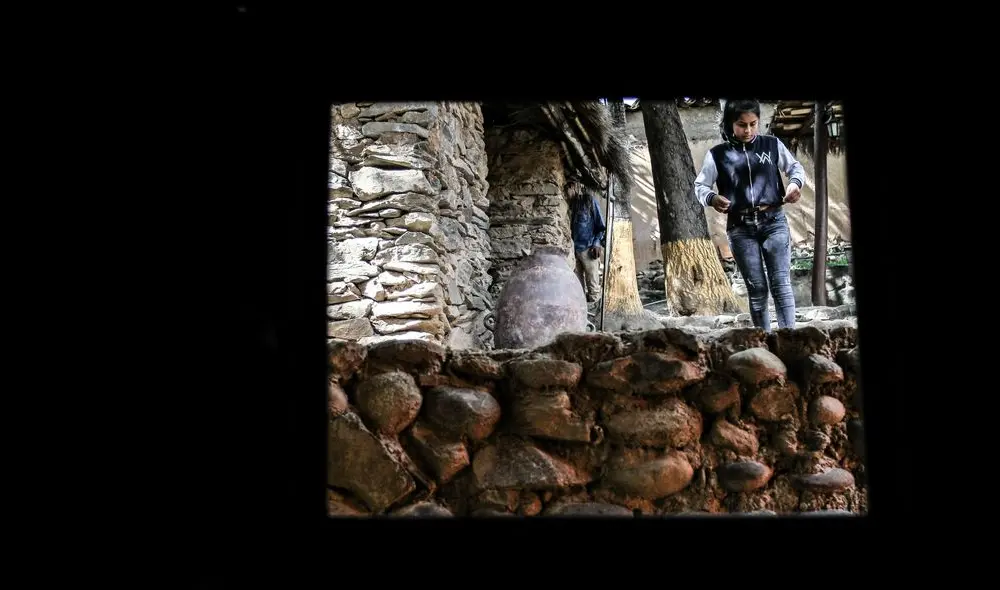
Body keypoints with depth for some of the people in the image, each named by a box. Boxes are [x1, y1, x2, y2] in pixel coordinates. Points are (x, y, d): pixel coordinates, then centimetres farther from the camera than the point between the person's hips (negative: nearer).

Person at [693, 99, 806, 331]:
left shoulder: (772, 144, 6)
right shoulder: (718, 154, 2)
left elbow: (795, 166, 19)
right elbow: (699, 185, 7)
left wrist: (796, 182, -4)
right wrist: (712, 198, -16)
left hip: (774, 222, 1)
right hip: (740, 228, 0)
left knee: (781, 283, -7)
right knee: (756, 288, 3)